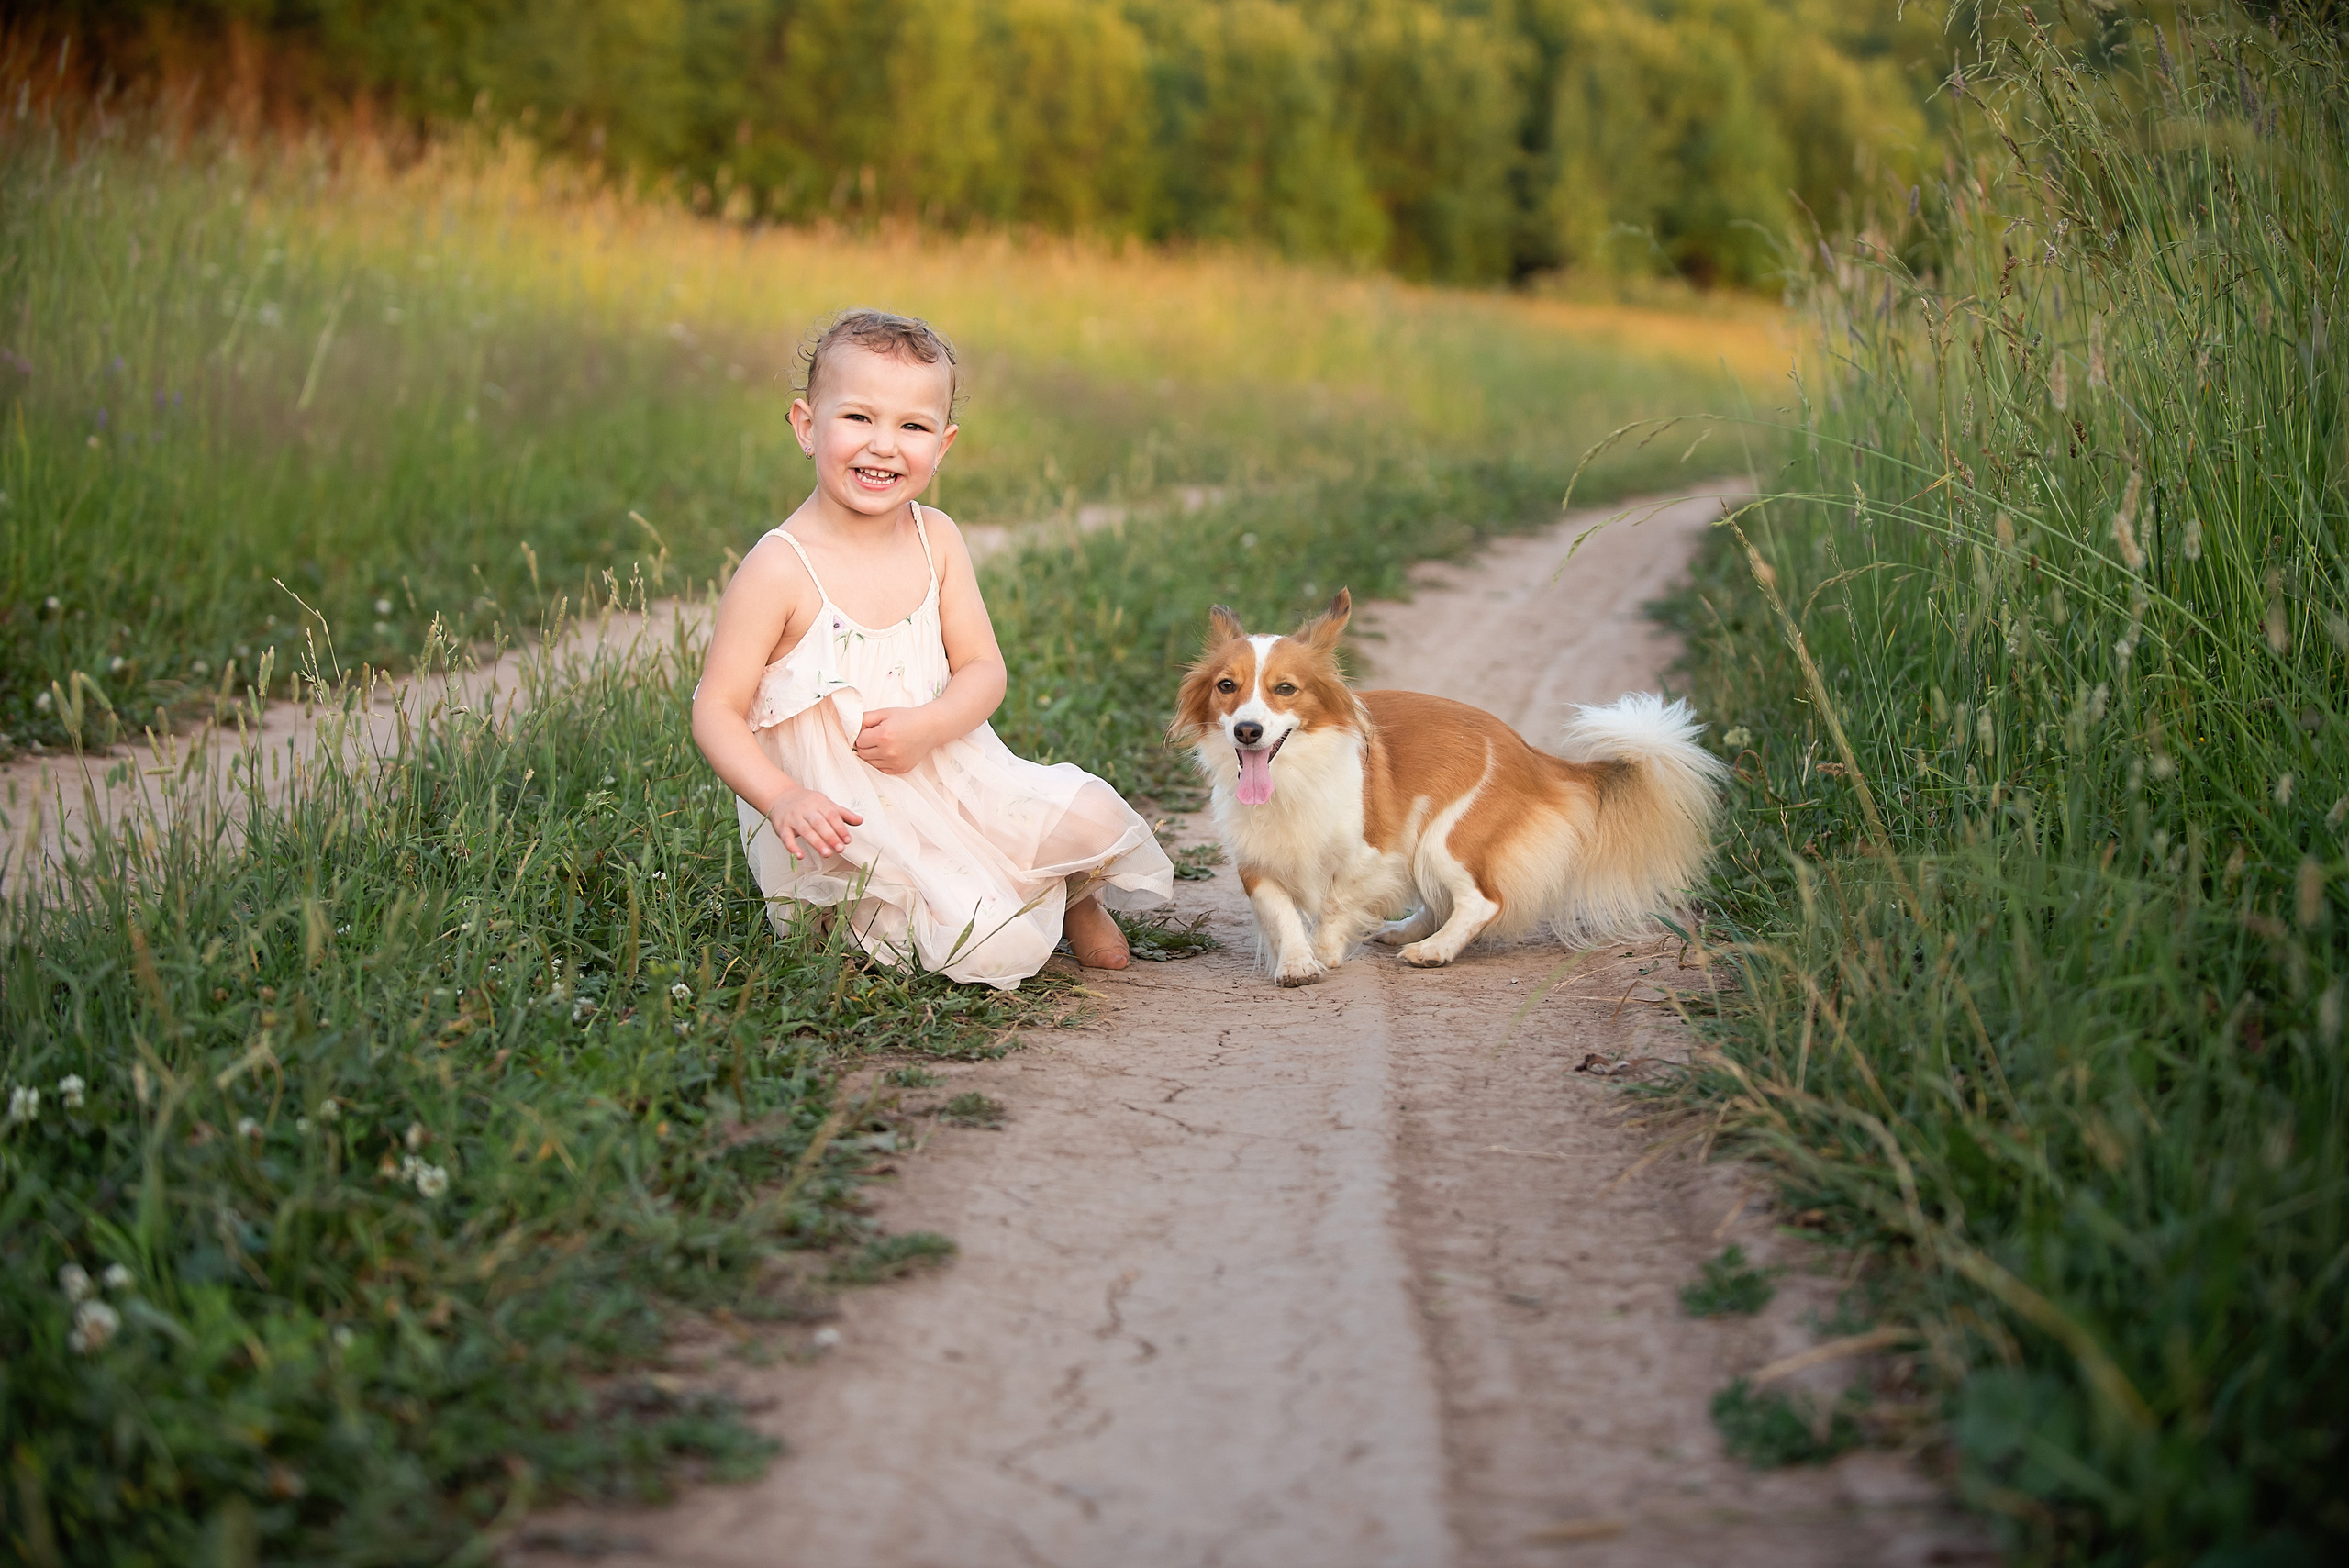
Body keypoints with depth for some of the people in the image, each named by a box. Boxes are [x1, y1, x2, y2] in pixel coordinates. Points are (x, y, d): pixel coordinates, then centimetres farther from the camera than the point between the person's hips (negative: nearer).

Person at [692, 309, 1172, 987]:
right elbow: (718, 710, -13)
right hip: (843, 817, -5)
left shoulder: (936, 540, 0)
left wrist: (927, 725, -20)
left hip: (950, 775, 5)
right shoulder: (778, 569, -16)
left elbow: (983, 670, 2)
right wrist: (782, 798, -29)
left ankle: (1077, 897, 24)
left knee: (1095, 818, -11)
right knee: (998, 946, -21)